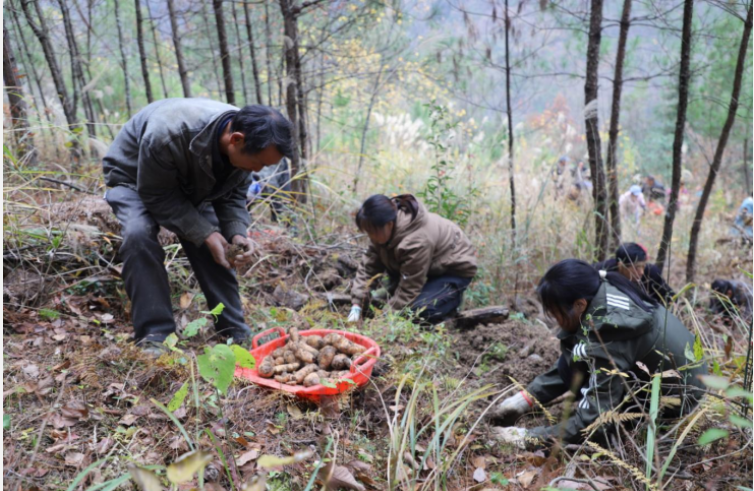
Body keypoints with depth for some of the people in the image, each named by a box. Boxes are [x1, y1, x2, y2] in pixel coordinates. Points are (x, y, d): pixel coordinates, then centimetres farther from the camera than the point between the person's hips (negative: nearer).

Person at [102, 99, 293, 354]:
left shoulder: (246, 145, -22)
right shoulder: (169, 134, -43)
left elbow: (232, 194, -9)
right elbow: (157, 195, -32)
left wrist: (236, 233, -27)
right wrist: (205, 234, -36)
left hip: (188, 185, 5)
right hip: (134, 179, -5)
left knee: (215, 246, -8)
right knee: (139, 235, -31)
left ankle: (236, 333, 3)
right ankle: (154, 337, -23)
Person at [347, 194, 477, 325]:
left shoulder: (416, 241, -39)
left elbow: (408, 289, -31)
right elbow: (368, 266, -12)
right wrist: (356, 305, -17)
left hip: (456, 268, -8)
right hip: (434, 266, 8)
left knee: (418, 309, -25)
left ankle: (453, 296, 2)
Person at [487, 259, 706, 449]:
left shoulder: (608, 335, -34)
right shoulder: (601, 295, -10)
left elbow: (593, 422, -31)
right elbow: (566, 363, 2)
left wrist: (530, 437, -24)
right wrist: (526, 398, -3)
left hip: (679, 396, -8)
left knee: (578, 363, -17)